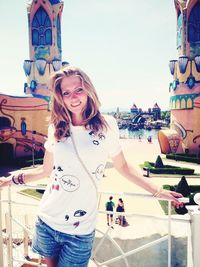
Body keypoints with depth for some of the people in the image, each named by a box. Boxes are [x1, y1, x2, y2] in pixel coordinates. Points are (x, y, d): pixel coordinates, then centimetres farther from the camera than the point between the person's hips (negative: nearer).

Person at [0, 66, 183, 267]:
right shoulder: (56, 128, -1)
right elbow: (46, 170, 8)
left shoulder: (106, 125, -9)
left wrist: (157, 191, -4)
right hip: (46, 221, 3)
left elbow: (122, 166, 0)